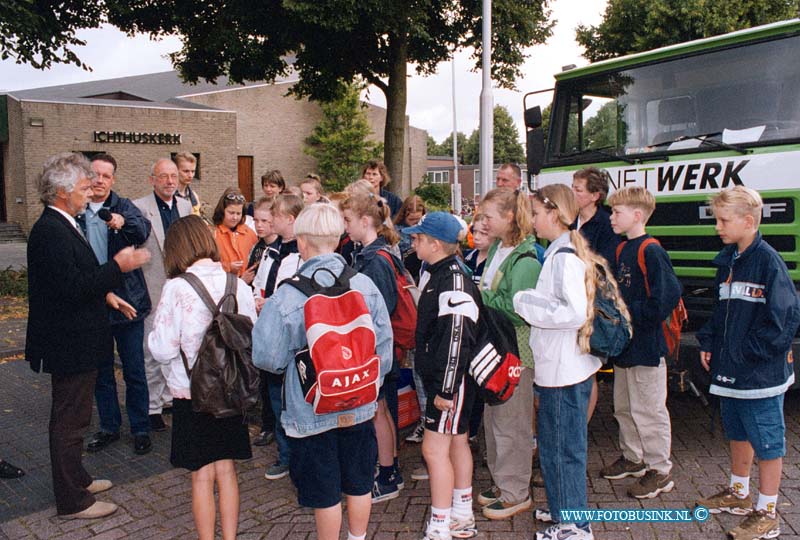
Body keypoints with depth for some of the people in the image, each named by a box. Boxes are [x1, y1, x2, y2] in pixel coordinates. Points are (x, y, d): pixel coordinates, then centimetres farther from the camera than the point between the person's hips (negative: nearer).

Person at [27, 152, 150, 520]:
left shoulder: (61, 226, 10)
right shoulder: (50, 231, -22)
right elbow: (71, 288, -28)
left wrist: (106, 292, 11)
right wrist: (118, 266, -23)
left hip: (74, 341, 11)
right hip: (69, 344, -11)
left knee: (71, 417, 22)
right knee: (70, 420, 2)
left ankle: (75, 479, 39)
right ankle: (72, 501, 15)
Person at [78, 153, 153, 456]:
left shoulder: (124, 207, 0)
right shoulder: (75, 213, 1)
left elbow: (143, 231, -20)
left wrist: (124, 222, -41)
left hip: (127, 302, -2)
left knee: (134, 371, 6)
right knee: (101, 371, 15)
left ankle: (140, 429, 20)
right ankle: (109, 427, 30)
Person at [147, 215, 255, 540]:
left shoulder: (177, 288, -15)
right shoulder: (238, 285, -6)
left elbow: (162, 350, -15)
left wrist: (155, 336, 5)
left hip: (191, 391, -3)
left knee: (202, 475, 10)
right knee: (226, 469, 15)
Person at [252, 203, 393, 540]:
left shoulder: (287, 296, -19)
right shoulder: (365, 285, -9)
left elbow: (268, 357, -14)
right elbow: (384, 345, -2)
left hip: (312, 411, -3)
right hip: (359, 407, 4)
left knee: (325, 494, 14)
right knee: (359, 484, 21)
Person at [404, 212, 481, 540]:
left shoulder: (454, 281, -19)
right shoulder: (437, 274, 12)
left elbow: (457, 340, -24)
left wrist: (446, 389, -23)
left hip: (451, 380, -10)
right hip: (440, 378, 10)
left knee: (435, 449, -7)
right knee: (457, 442, 17)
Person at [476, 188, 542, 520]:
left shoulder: (525, 259, -18)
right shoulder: (496, 249, 9)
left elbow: (519, 310, -24)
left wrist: (483, 296, -16)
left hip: (516, 350, -9)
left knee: (511, 423, 3)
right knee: (493, 417, 18)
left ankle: (516, 493, 19)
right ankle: (502, 482, 34)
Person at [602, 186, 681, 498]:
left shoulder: (652, 252, -18)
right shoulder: (623, 250, 10)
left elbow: (666, 298, -24)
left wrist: (629, 312, -18)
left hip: (646, 347, -9)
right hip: (624, 344, 9)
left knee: (648, 410, 1)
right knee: (623, 406, 19)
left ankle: (660, 472, 16)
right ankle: (633, 458, 36)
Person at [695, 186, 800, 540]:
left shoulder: (768, 262, -17)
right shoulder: (728, 261, 9)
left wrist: (748, 352, -18)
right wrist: (709, 344, 9)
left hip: (761, 373, -9)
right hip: (730, 370, 9)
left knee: (767, 440, 5)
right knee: (738, 433, 22)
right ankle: (738, 494, 39)